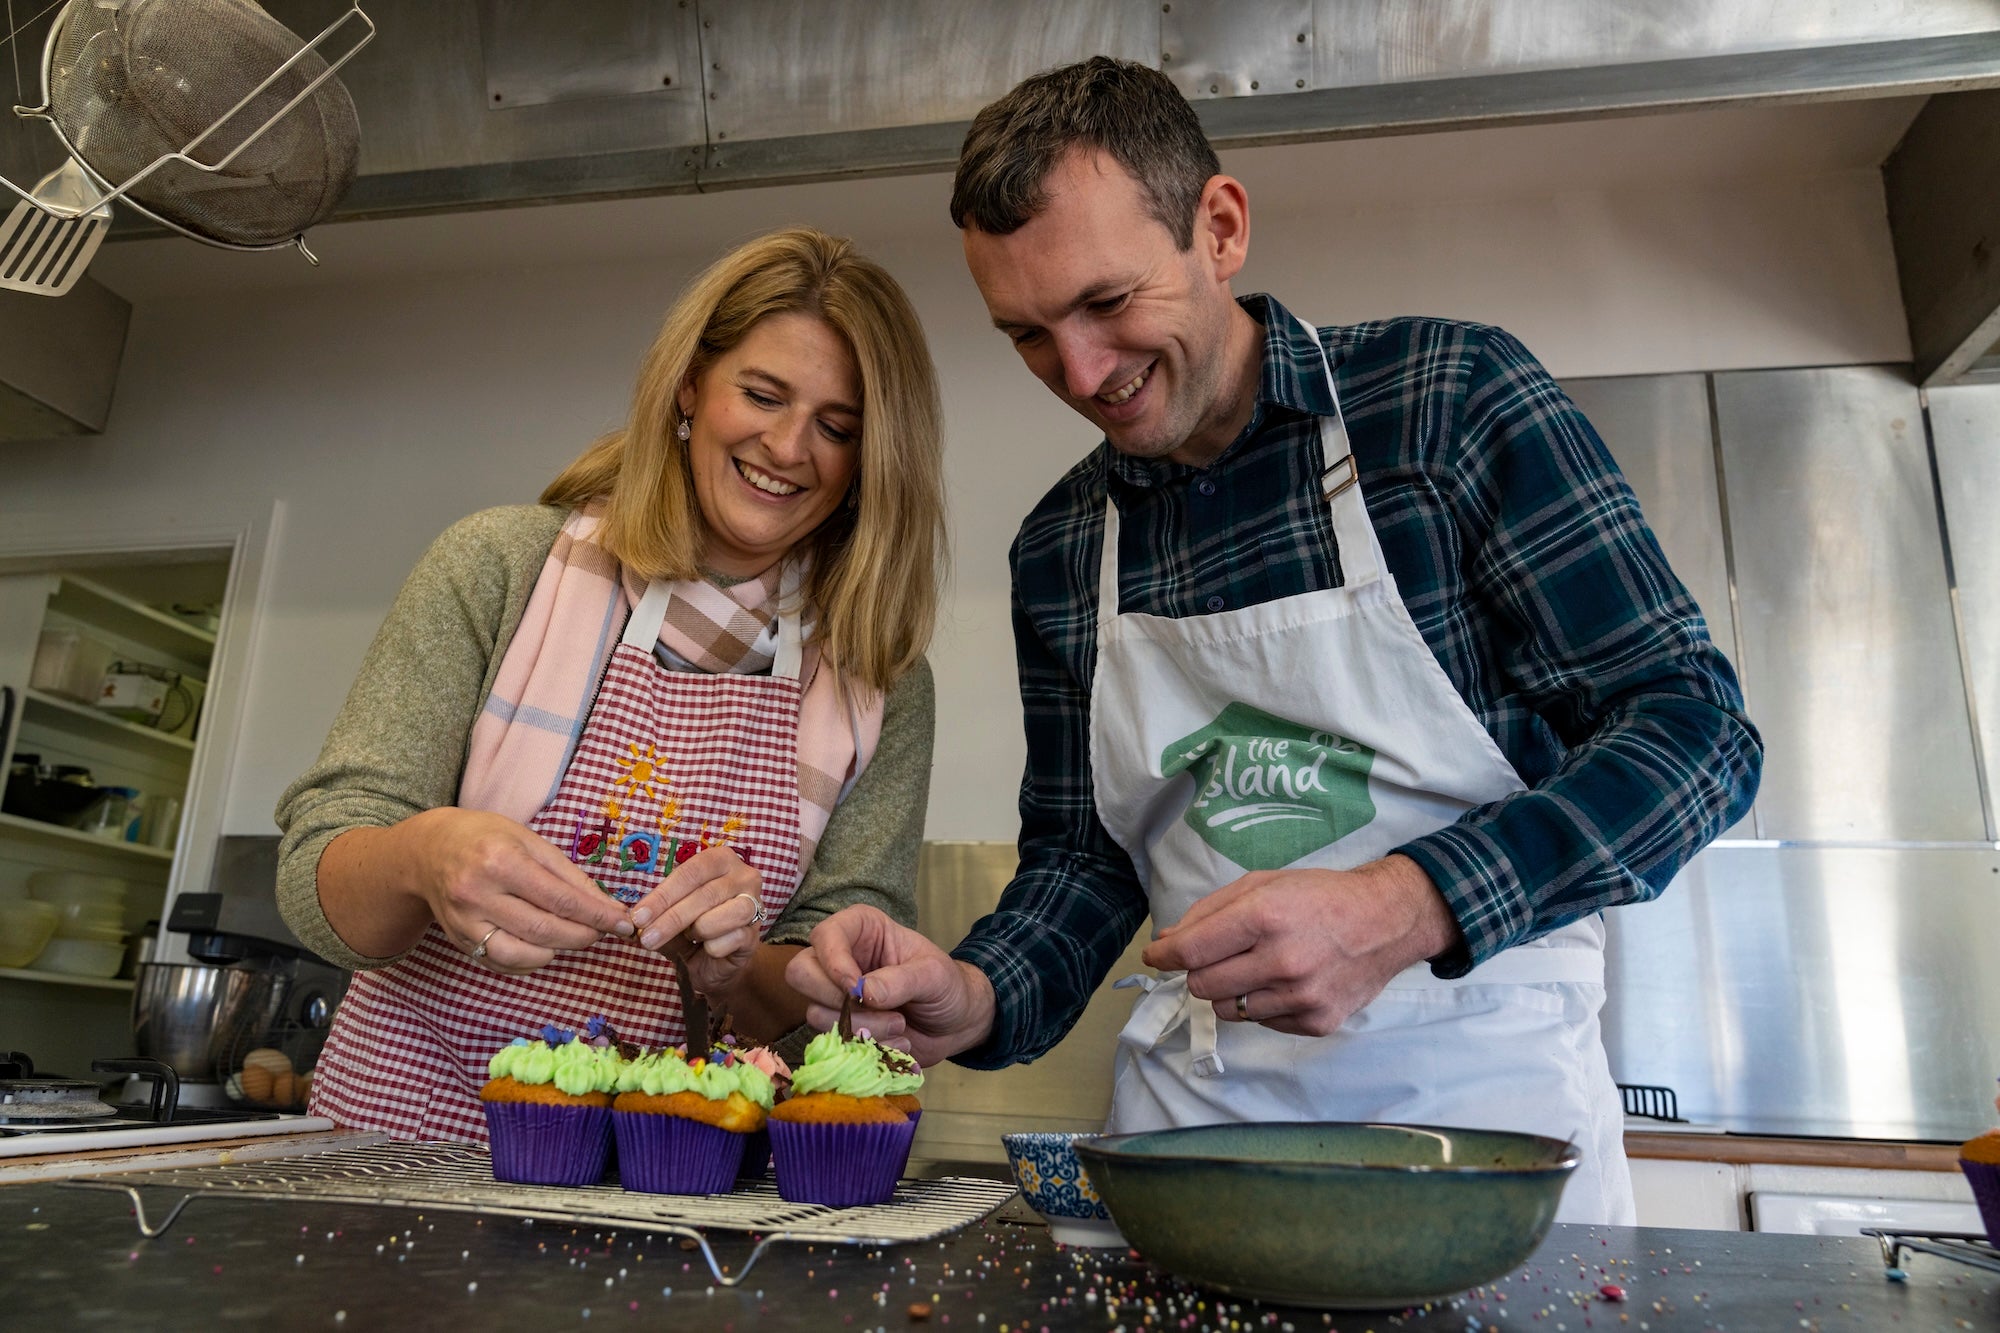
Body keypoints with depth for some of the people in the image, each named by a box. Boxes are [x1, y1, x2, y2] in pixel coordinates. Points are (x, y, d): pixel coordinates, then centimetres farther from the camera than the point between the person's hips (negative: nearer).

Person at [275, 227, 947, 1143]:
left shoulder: (882, 689, 0)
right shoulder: (503, 564, -3)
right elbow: (317, 879, -6)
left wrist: (732, 968, -21)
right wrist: (423, 856, -27)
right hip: (407, 1127, 2)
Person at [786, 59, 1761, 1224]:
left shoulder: (1451, 397, -11)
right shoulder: (1057, 552, 2)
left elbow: (1698, 728, -13)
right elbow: (1082, 856, 7)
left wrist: (1402, 905, -27)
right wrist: (977, 999, -14)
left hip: (1485, 1092, -3)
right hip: (1199, 1104, 4)